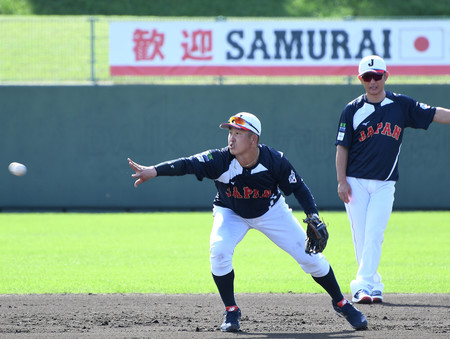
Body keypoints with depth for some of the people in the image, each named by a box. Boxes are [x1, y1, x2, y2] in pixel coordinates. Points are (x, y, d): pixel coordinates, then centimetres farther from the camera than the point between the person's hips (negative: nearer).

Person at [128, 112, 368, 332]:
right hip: (231, 213, 0)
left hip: (271, 212, 0)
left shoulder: (274, 161, -29)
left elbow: (298, 188, -14)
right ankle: (231, 311, -6)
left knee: (309, 256, -2)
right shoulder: (220, 160, -32)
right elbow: (188, 164, -46)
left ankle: (341, 304, 21)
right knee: (219, 251, -27)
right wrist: (154, 171, -61)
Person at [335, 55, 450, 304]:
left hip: (385, 184, 0)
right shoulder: (352, 110, 1)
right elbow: (342, 148, 2)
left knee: (374, 235, -11)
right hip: (356, 183, 0)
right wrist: (341, 181, -7)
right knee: (360, 237, -2)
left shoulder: (402, 105, 4)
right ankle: (374, 286, 10)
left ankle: (363, 286, -15)